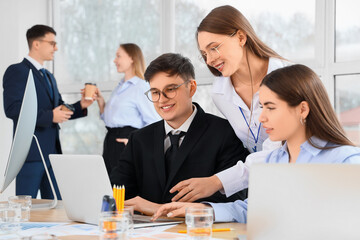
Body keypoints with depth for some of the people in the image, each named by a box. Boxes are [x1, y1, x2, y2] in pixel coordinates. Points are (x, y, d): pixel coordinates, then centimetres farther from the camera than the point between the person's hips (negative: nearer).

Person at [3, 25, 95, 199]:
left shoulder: (49, 76, 22)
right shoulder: (16, 71, -5)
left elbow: (59, 109, 24)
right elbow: (12, 109, -17)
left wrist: (80, 106, 5)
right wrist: (50, 116, -21)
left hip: (52, 152, 8)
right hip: (31, 152, -8)